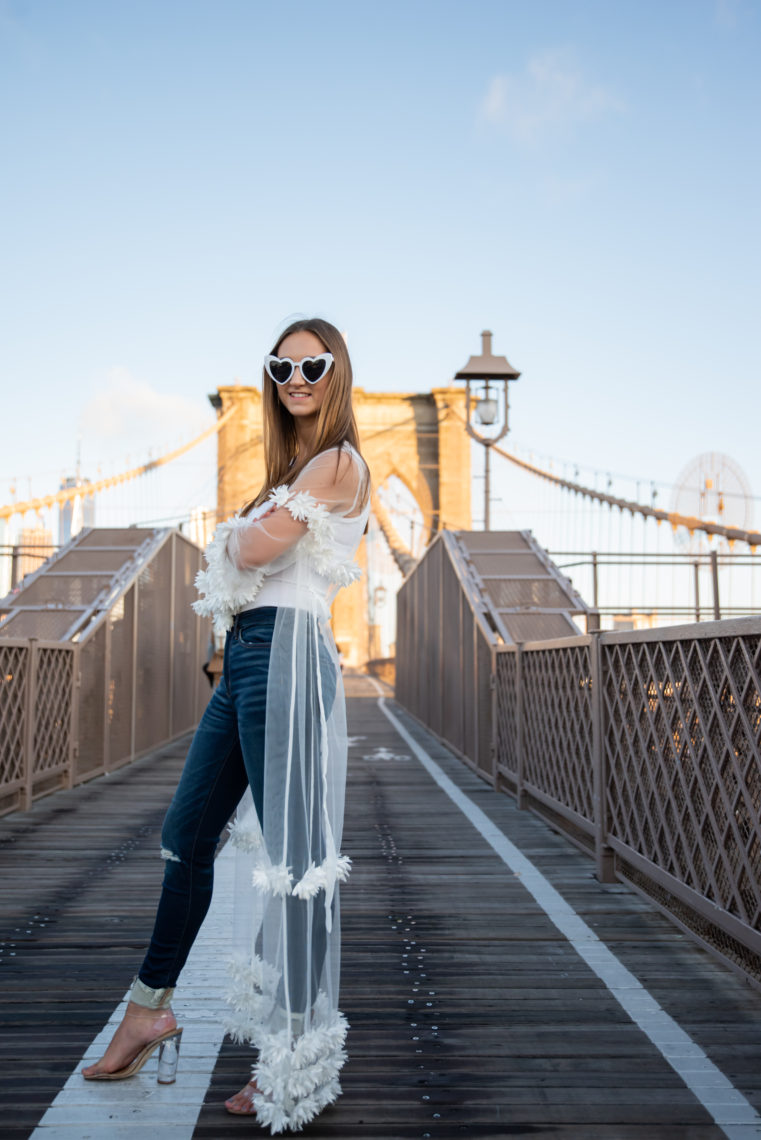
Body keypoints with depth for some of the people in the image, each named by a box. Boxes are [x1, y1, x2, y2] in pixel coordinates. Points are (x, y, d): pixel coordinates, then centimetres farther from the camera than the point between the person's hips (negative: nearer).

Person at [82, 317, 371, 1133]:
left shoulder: (338, 463, -5)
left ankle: (300, 1062, 8)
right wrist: (235, 565, -2)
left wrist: (236, 540, 7)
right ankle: (152, 1006, 30)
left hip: (285, 652, -9)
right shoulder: (293, 468, 23)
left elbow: (257, 548, -13)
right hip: (244, 656, 10)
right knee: (188, 833, 14)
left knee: (293, 855, -4)